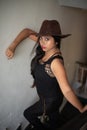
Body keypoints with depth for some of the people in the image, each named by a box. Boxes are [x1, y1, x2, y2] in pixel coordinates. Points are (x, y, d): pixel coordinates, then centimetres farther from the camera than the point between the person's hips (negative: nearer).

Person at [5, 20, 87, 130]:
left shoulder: (56, 62, -37)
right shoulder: (47, 48, -15)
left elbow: (67, 90, -37)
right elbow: (27, 32, -7)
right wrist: (13, 46, -18)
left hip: (50, 100, -6)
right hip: (47, 96, 7)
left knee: (29, 114, 19)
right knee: (53, 119, 31)